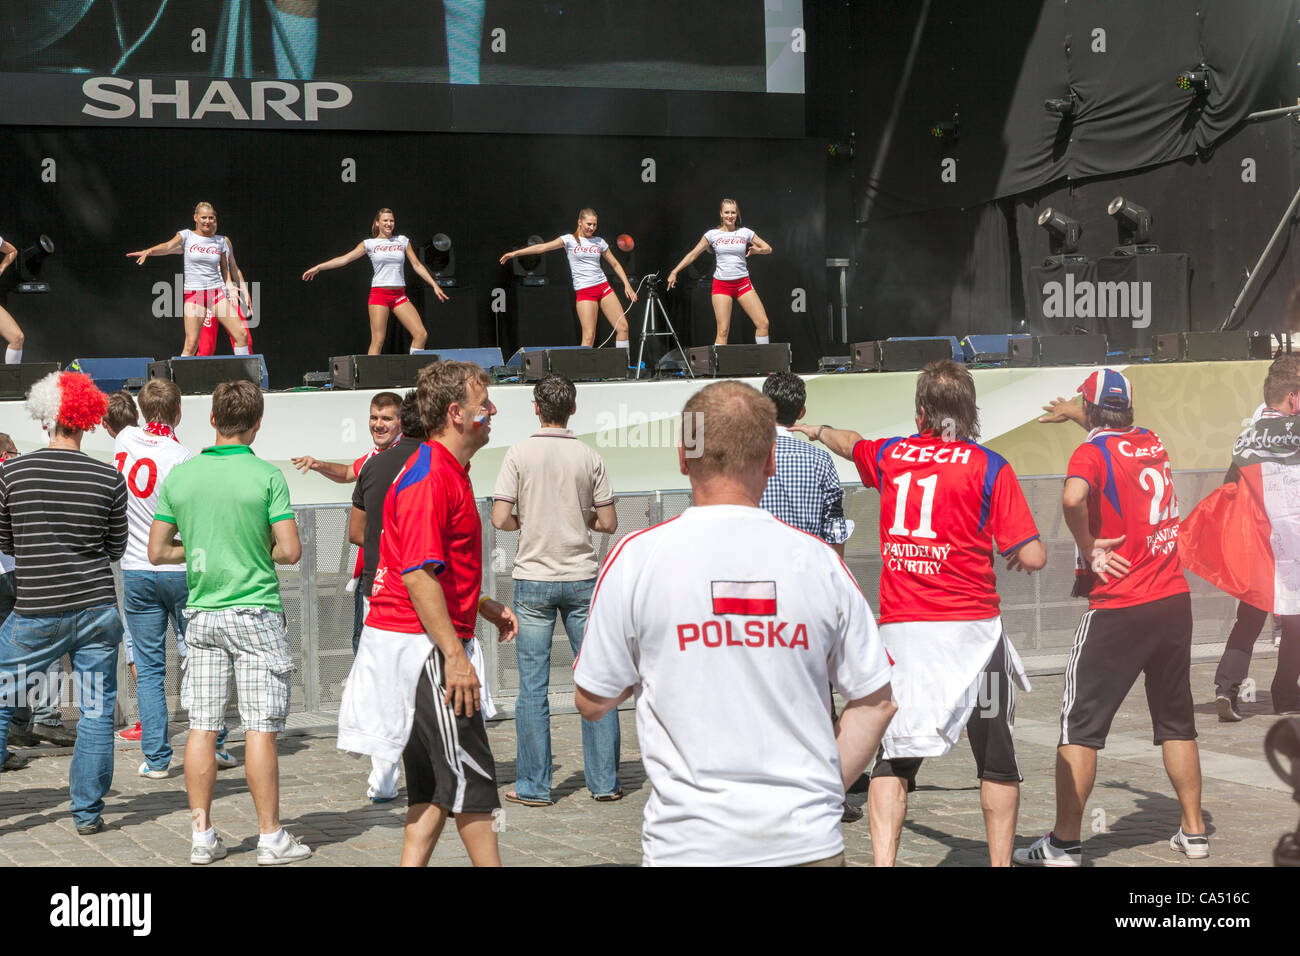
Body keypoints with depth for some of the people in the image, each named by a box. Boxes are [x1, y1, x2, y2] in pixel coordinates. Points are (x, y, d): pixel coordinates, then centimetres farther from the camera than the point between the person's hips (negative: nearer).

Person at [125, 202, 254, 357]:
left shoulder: (221, 241, 10)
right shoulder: (187, 236, 1)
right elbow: (168, 246, -18)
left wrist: (229, 286, -1)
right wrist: (148, 251, -36)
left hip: (217, 292, 3)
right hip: (193, 294, -3)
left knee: (242, 335, -2)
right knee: (191, 344, -12)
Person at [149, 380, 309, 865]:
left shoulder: (180, 475, 3)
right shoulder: (266, 475, -9)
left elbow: (157, 552, 5)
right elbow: (290, 551, -11)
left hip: (202, 614, 4)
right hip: (255, 613, -4)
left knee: (202, 727, 7)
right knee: (259, 729, -1)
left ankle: (202, 835, 12)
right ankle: (270, 838, 3)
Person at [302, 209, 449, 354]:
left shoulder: (403, 241, 12)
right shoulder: (369, 244, 5)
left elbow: (417, 265, 15)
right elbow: (345, 258, 0)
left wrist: (434, 285, 9)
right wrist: (318, 267, -8)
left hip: (399, 295, 3)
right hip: (379, 293, -3)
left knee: (421, 335, -7)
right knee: (378, 341, -11)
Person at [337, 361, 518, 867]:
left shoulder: (449, 473, 17)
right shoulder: (429, 477, -16)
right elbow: (417, 575, -23)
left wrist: (486, 607, 23)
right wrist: (455, 656, -24)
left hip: (430, 641, 11)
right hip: (424, 645, -11)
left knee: (435, 783, 11)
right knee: (470, 772, -4)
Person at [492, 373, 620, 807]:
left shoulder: (519, 454, -5)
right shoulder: (589, 458, -1)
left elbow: (501, 519, -9)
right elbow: (608, 523, 1)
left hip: (534, 581, -1)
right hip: (582, 578, 1)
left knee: (533, 687, 3)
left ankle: (533, 786, 7)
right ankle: (604, 782, 10)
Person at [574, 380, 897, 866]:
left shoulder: (637, 557, -6)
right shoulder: (817, 559, -1)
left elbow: (592, 702, 1)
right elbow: (875, 701, 4)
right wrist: (822, 789, 10)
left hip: (689, 843, -1)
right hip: (807, 840, 1)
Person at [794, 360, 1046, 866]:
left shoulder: (889, 454, 8)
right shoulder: (988, 466, -3)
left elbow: (850, 442, 33)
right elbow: (1033, 557, -7)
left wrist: (816, 431, 55)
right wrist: (1016, 552, 17)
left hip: (900, 628, 2)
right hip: (971, 630, -2)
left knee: (894, 756, 6)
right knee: (996, 757, 10)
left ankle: (883, 861, -6)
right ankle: (1001, 862, 13)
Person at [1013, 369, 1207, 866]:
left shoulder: (1092, 451, -9)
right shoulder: (1152, 442, 10)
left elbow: (1072, 496, -31)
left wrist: (1089, 547, -16)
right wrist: (1076, 415, 48)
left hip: (1117, 610, -6)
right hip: (1174, 601, 6)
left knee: (1080, 725, -1)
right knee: (1177, 722, 17)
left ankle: (1064, 843, -1)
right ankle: (1193, 832, 21)